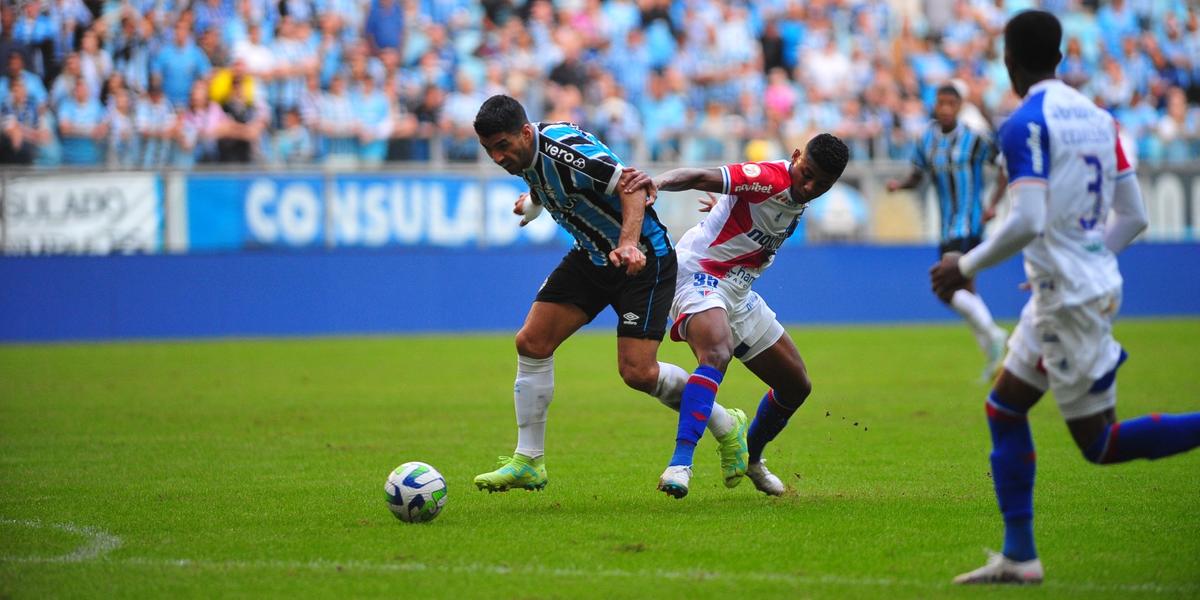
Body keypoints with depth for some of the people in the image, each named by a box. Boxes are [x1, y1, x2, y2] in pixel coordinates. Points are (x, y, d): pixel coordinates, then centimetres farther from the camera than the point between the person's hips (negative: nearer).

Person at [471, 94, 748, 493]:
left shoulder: (564, 149, -28)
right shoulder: (525, 155, -1)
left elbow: (631, 185, -31)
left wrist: (629, 244, -44)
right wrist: (533, 201, 38)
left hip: (642, 259, -9)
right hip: (591, 256, 9)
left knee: (637, 372, -13)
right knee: (532, 343, -2)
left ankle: (725, 427, 12)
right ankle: (528, 463, 6)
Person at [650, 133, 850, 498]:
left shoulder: (800, 200, 6)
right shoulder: (768, 178, -20)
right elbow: (699, 178, -35)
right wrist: (656, 183, -50)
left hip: (738, 292, 9)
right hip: (699, 275, -9)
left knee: (797, 386, 13)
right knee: (716, 353, -37)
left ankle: (751, 459, 36)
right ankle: (680, 462, -45)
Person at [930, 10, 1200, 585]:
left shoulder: (1025, 124, -15)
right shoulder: (1097, 117, 10)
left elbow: (1026, 222, -24)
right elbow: (1134, 216, 12)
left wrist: (966, 266, -11)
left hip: (1068, 299, -9)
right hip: (1097, 283, 9)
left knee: (1102, 443, 0)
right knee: (1003, 409, 16)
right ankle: (1018, 557, 17)